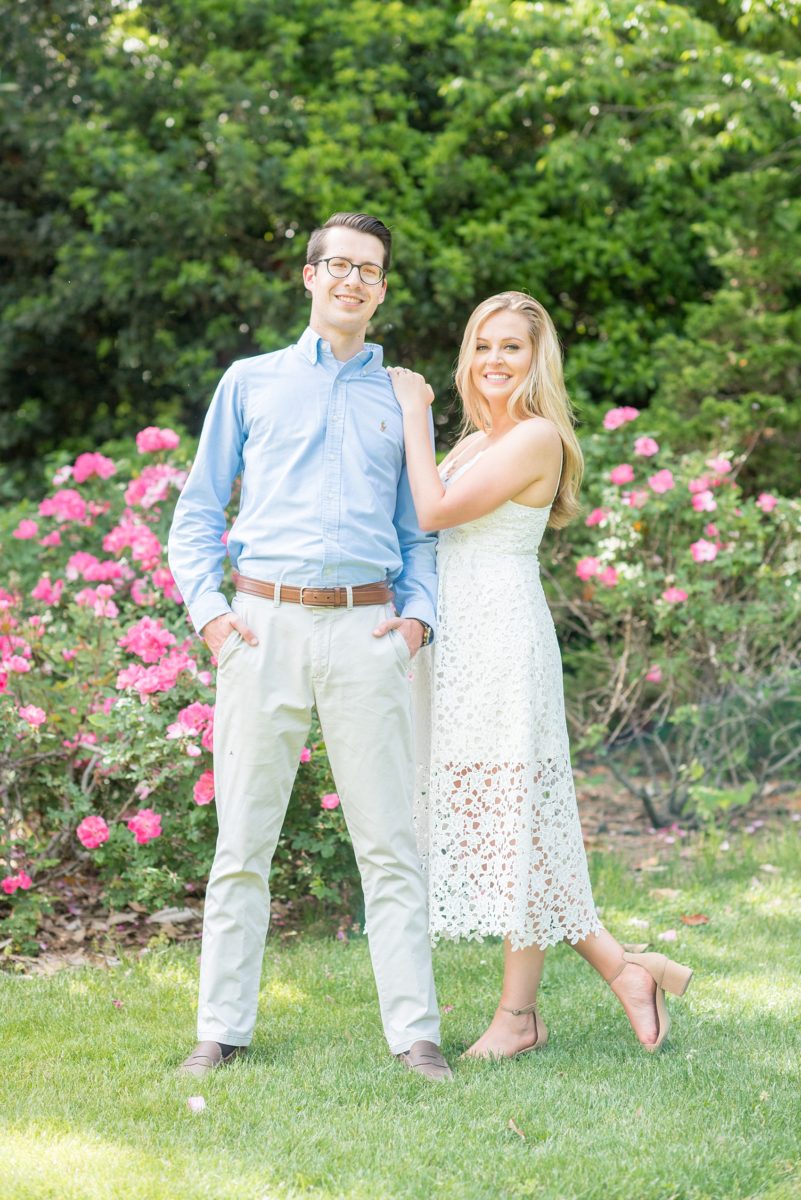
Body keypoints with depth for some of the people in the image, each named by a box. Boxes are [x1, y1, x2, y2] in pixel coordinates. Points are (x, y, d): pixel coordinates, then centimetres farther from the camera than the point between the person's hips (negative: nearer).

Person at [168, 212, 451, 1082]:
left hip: (364, 632, 1)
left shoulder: (401, 398, 18)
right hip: (264, 625, 0)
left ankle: (413, 1033, -1)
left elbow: (420, 530, 20)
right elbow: (198, 509, 13)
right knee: (242, 842, 1)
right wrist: (207, 608, -2)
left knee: (389, 844, -3)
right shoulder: (251, 383, 15)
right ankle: (222, 1031, 7)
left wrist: (418, 612, 2)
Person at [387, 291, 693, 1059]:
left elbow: (436, 511, -15)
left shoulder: (537, 436, -10)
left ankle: (519, 1014, 7)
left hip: (503, 641, -10)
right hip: (458, 642, 10)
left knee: (512, 817, -3)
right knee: (483, 818, 9)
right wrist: (410, 419, 9)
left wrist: (414, 415, -8)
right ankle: (624, 970, 15)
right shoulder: (474, 441, 17)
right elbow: (424, 523, 11)